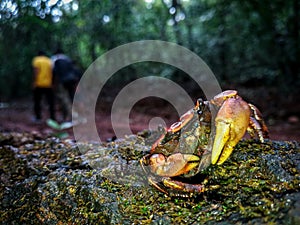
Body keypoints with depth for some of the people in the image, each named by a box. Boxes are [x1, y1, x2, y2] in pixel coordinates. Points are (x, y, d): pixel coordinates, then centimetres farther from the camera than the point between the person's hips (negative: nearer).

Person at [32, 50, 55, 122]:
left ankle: (38, 117, 12)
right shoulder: (50, 61, 11)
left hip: (39, 85, -2)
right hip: (48, 85, 3)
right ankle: (52, 117, 5)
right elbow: (52, 72, 8)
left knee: (37, 102, 10)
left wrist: (34, 82, -11)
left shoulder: (36, 60, 2)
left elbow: (36, 71, -11)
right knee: (51, 102, 7)